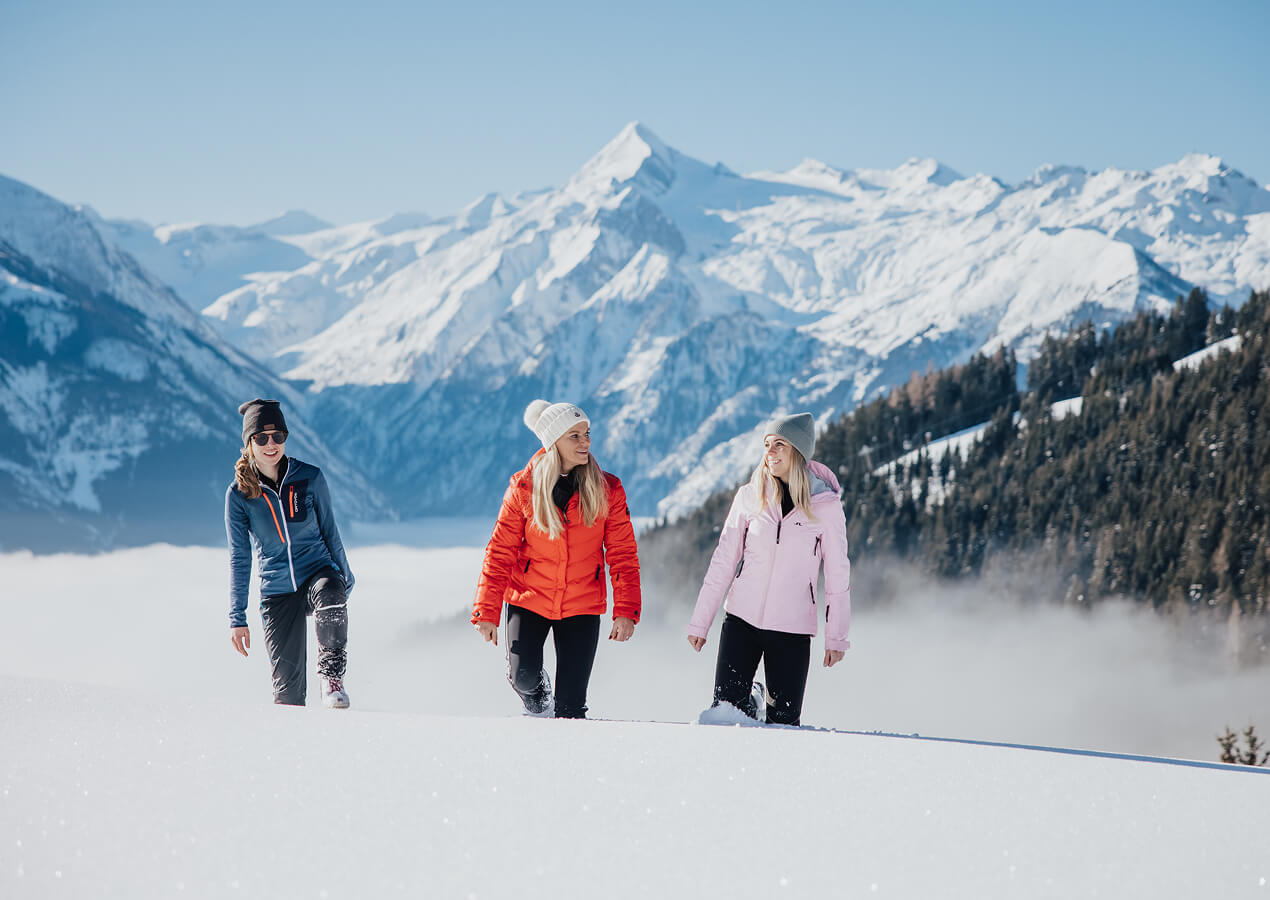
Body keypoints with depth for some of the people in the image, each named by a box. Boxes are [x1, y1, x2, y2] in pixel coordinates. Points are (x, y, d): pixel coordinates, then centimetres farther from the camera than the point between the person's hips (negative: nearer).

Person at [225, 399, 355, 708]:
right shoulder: (239, 494, -3)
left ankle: (332, 675, -20)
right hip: (277, 590, 0)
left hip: (318, 571, 0)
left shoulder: (310, 477, -3)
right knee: (288, 686, -7)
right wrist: (237, 618, 1)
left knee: (331, 597, -38)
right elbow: (239, 558, 2)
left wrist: (345, 578, 14)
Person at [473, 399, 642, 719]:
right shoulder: (524, 488, -6)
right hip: (529, 599, 0)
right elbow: (500, 552, -2)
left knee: (571, 706, -4)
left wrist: (626, 611, -9)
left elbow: (623, 554, -1)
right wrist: (487, 612, -6)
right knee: (523, 674, -18)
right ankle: (536, 693, 18)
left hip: (582, 607, 0)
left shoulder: (607, 490, -4)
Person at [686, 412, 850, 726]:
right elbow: (723, 562, 5)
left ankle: (771, 701, 33)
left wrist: (836, 636, -1)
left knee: (783, 721, -2)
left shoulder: (826, 506, -3)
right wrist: (700, 621, 4)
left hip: (793, 628, -1)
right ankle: (753, 699, 31)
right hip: (742, 618, 2)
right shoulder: (750, 497, 2)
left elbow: (837, 573, 1)